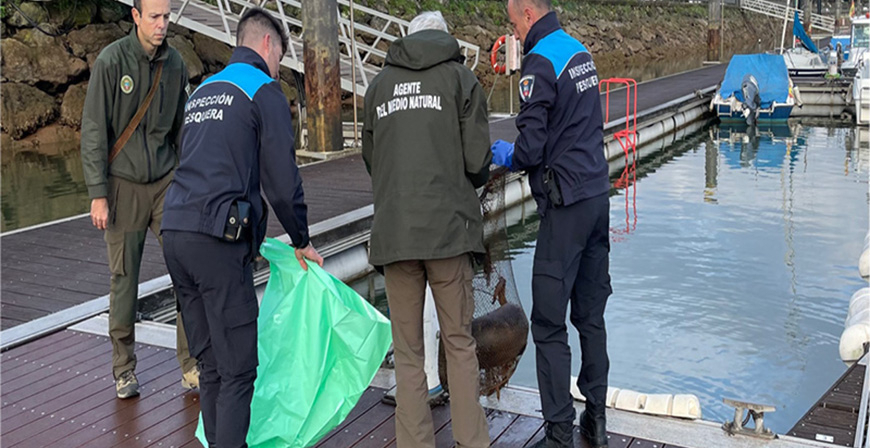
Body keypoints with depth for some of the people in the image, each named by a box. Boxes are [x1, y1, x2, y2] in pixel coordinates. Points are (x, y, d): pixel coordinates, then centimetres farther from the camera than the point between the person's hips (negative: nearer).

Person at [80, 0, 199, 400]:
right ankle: (123, 370, 21)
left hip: (166, 182, 3)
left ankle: (191, 367, 5)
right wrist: (98, 194, -13)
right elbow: (93, 132, -9)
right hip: (123, 183, -3)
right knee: (124, 279, 5)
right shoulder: (111, 61, -10)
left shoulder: (174, 63, 3)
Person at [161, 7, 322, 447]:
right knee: (237, 367, -3)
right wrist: (301, 241, 7)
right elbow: (282, 179, -6)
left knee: (210, 362, 14)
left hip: (175, 232, 8)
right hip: (218, 239, -8)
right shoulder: (265, 91, 0)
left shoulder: (203, 91, 24)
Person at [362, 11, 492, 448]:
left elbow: (370, 158, 15)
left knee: (408, 351, 9)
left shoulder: (379, 84, 14)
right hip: (449, 227, -2)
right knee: (459, 342, 7)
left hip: (393, 230, 2)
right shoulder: (460, 78, 5)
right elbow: (477, 161, -2)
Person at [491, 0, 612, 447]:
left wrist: (504, 154, 4)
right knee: (590, 315, 15)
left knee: (549, 323, -2)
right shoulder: (580, 51, 13)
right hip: (598, 195, 9)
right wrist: (519, 151, 19)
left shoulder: (540, 63, -14)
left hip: (566, 207, -9)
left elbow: (530, 149, -17)